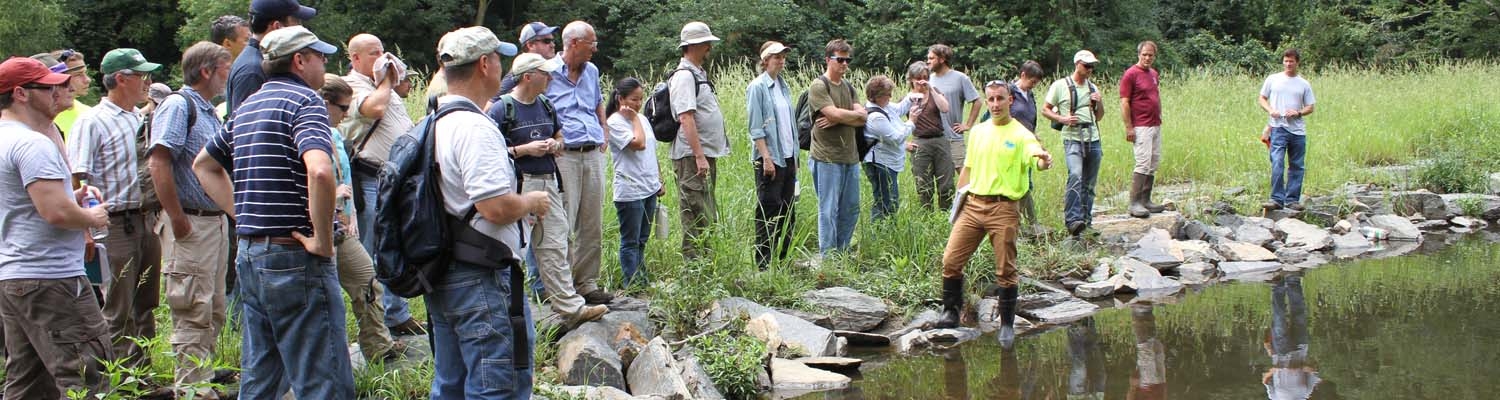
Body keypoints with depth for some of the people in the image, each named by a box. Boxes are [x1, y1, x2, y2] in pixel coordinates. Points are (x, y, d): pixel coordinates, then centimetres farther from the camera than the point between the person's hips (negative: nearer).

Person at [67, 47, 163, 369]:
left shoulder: (141, 119, 13)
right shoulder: (92, 122, -10)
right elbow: (76, 179, -16)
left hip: (146, 221, 7)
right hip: (116, 225, -7)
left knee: (146, 306, 13)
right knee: (119, 312, -1)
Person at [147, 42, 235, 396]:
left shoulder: (209, 112, 17)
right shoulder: (178, 105, -11)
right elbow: (158, 162, -22)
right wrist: (178, 220, -22)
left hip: (216, 221, 10)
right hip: (192, 225, -9)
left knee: (214, 313, 15)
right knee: (193, 315, -6)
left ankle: (205, 379, 24)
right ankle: (194, 389, -2)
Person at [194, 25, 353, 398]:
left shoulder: (248, 107, 16)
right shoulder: (306, 101, -10)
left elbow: (203, 164, 29)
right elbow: (319, 171, -28)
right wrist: (323, 240, -18)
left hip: (250, 254, 9)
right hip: (294, 256, -9)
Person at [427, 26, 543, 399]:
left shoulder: (434, 124, 12)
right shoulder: (474, 127, -19)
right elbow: (496, 207, -25)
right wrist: (532, 202, -6)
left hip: (440, 276, 10)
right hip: (479, 279, -10)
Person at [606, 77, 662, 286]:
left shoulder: (642, 119, 13)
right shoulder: (615, 122, -11)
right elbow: (638, 143, -23)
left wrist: (659, 180, 19)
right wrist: (634, 118, -12)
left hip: (650, 189, 8)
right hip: (629, 191, -8)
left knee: (642, 240, 14)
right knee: (630, 242, -2)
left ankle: (643, 282, 20)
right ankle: (633, 285, 1)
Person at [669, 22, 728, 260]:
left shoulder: (699, 74, 17)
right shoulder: (684, 76, -14)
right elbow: (686, 117, -22)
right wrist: (699, 156, -26)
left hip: (706, 154, 10)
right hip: (692, 157, -10)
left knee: (708, 217, 14)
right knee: (696, 215, -8)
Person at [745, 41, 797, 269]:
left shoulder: (783, 86, 13)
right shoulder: (757, 87, -9)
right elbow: (756, 128, -13)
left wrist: (795, 156, 15)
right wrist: (766, 158, -19)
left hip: (787, 157, 8)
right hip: (769, 158, -8)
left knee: (788, 209, 10)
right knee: (768, 210, -4)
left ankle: (783, 257, 17)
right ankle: (764, 262, 1)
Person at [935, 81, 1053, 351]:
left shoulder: (1020, 135, -4)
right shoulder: (978, 132, 13)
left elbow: (1036, 158, -22)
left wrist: (1043, 162, -45)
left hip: (1003, 208, -5)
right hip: (973, 204, 5)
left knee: (1005, 270, -1)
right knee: (951, 260, 0)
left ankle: (1007, 324, 10)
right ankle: (951, 313, 16)